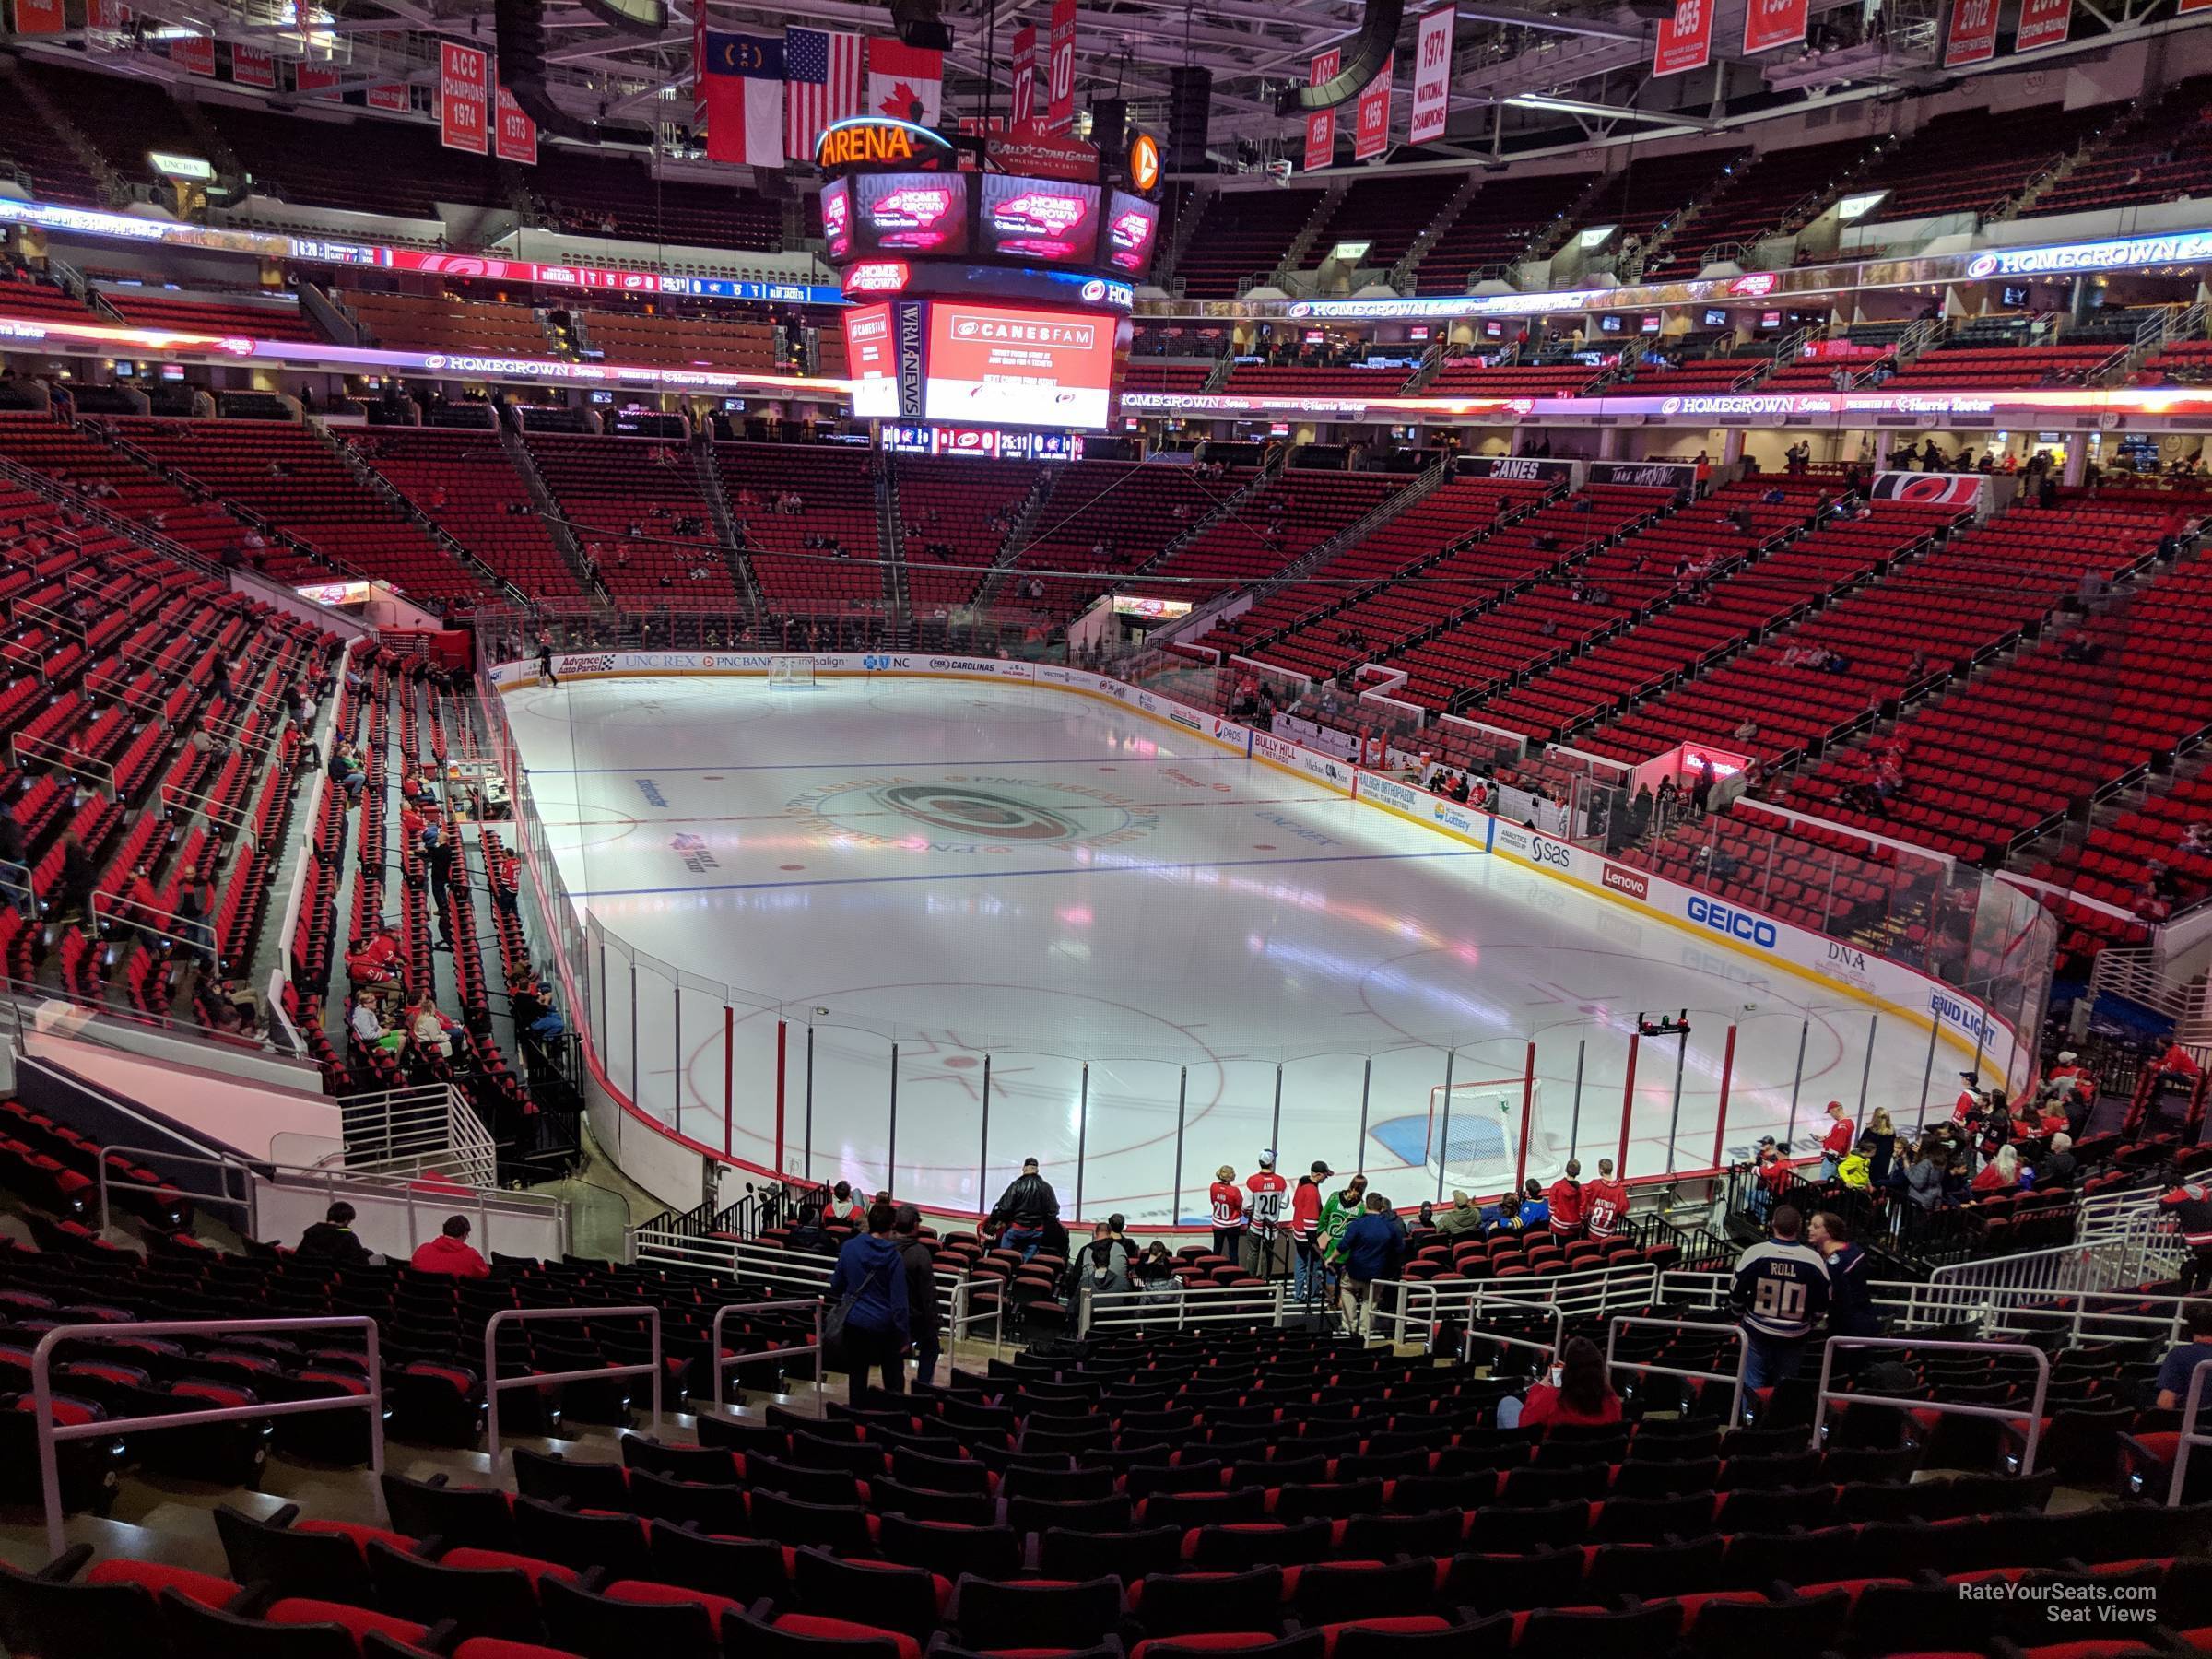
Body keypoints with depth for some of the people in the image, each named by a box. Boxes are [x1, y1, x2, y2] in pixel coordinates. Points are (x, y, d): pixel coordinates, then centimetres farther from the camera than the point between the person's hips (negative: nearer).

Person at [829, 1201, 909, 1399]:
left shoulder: (849, 1247, -7)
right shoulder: (894, 1257, -15)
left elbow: (837, 1284, 6)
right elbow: (899, 1299, -15)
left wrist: (838, 1304, 26)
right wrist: (902, 1334, -8)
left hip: (854, 1321, 3)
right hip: (884, 1324, -3)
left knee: (857, 1374, 13)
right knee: (893, 1375, 12)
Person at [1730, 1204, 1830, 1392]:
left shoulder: (1754, 1252, -14)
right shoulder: (1814, 1259, -12)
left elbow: (1736, 1293, -5)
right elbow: (1822, 1305, -1)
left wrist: (1740, 1317, 15)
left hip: (1757, 1332, -1)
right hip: (1794, 1337, 1)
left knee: (1754, 1385, 12)